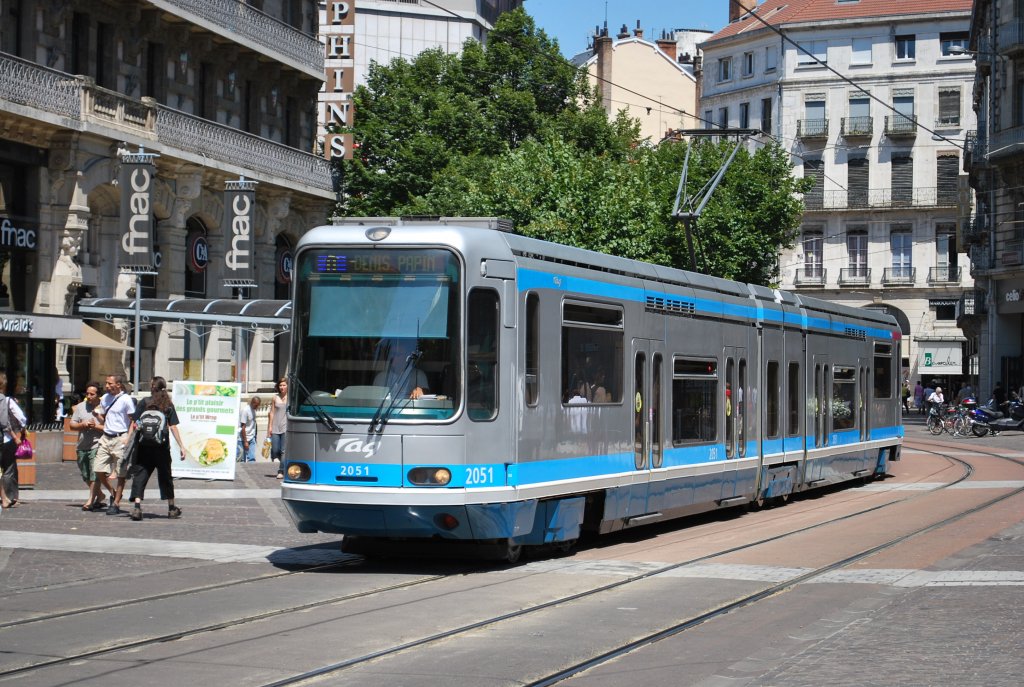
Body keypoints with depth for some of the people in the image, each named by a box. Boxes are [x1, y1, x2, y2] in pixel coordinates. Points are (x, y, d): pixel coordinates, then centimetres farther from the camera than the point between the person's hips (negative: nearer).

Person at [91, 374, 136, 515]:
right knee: (99, 470, 0)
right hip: (106, 438, 6)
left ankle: (116, 503, 3)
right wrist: (97, 415, 0)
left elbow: (133, 421, -6)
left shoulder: (126, 400, -6)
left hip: (120, 438, -6)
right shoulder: (105, 398, 13)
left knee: (121, 474, -2)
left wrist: (128, 439, -14)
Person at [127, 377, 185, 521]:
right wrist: (181, 446, 2)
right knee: (165, 476, 15)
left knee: (140, 475, -2)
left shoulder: (144, 402, -1)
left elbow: (134, 423, -5)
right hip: (162, 447, 2)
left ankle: (137, 505, -20)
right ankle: (172, 508, 24)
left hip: (144, 446, -1)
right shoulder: (168, 405, 3)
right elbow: (173, 427, -1)